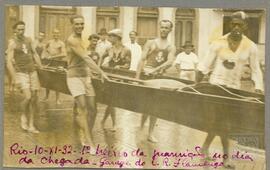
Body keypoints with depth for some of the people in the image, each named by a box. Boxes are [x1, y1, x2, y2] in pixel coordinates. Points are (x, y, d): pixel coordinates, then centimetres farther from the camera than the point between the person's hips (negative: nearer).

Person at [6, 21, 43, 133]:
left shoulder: (29, 40, 9)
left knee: (34, 98, 3)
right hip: (21, 73, -5)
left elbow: (35, 54, 18)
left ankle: (31, 125, 12)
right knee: (27, 97, -18)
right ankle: (24, 116, 12)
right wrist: (14, 78, -18)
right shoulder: (12, 43, -7)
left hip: (32, 71, 5)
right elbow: (9, 62, -12)